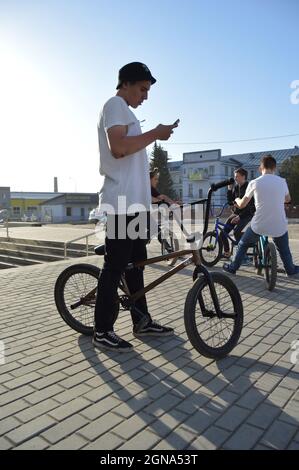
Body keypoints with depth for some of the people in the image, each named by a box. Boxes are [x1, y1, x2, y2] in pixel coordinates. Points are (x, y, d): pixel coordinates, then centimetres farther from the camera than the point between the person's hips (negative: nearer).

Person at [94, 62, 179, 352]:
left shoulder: (125, 112, 29)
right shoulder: (115, 105, -2)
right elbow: (118, 148, -21)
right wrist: (155, 134, -11)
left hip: (135, 202, 10)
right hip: (121, 203, -10)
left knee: (136, 264, 11)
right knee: (115, 266, -7)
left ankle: (142, 322, 20)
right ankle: (102, 332, 4)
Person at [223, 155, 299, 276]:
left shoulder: (254, 183, -7)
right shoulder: (282, 181, 1)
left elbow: (241, 205, 1)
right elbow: (288, 199, 20)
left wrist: (237, 199, 24)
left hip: (259, 226, -2)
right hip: (279, 227, 2)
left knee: (243, 245, 22)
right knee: (284, 251, 28)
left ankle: (233, 268, 30)